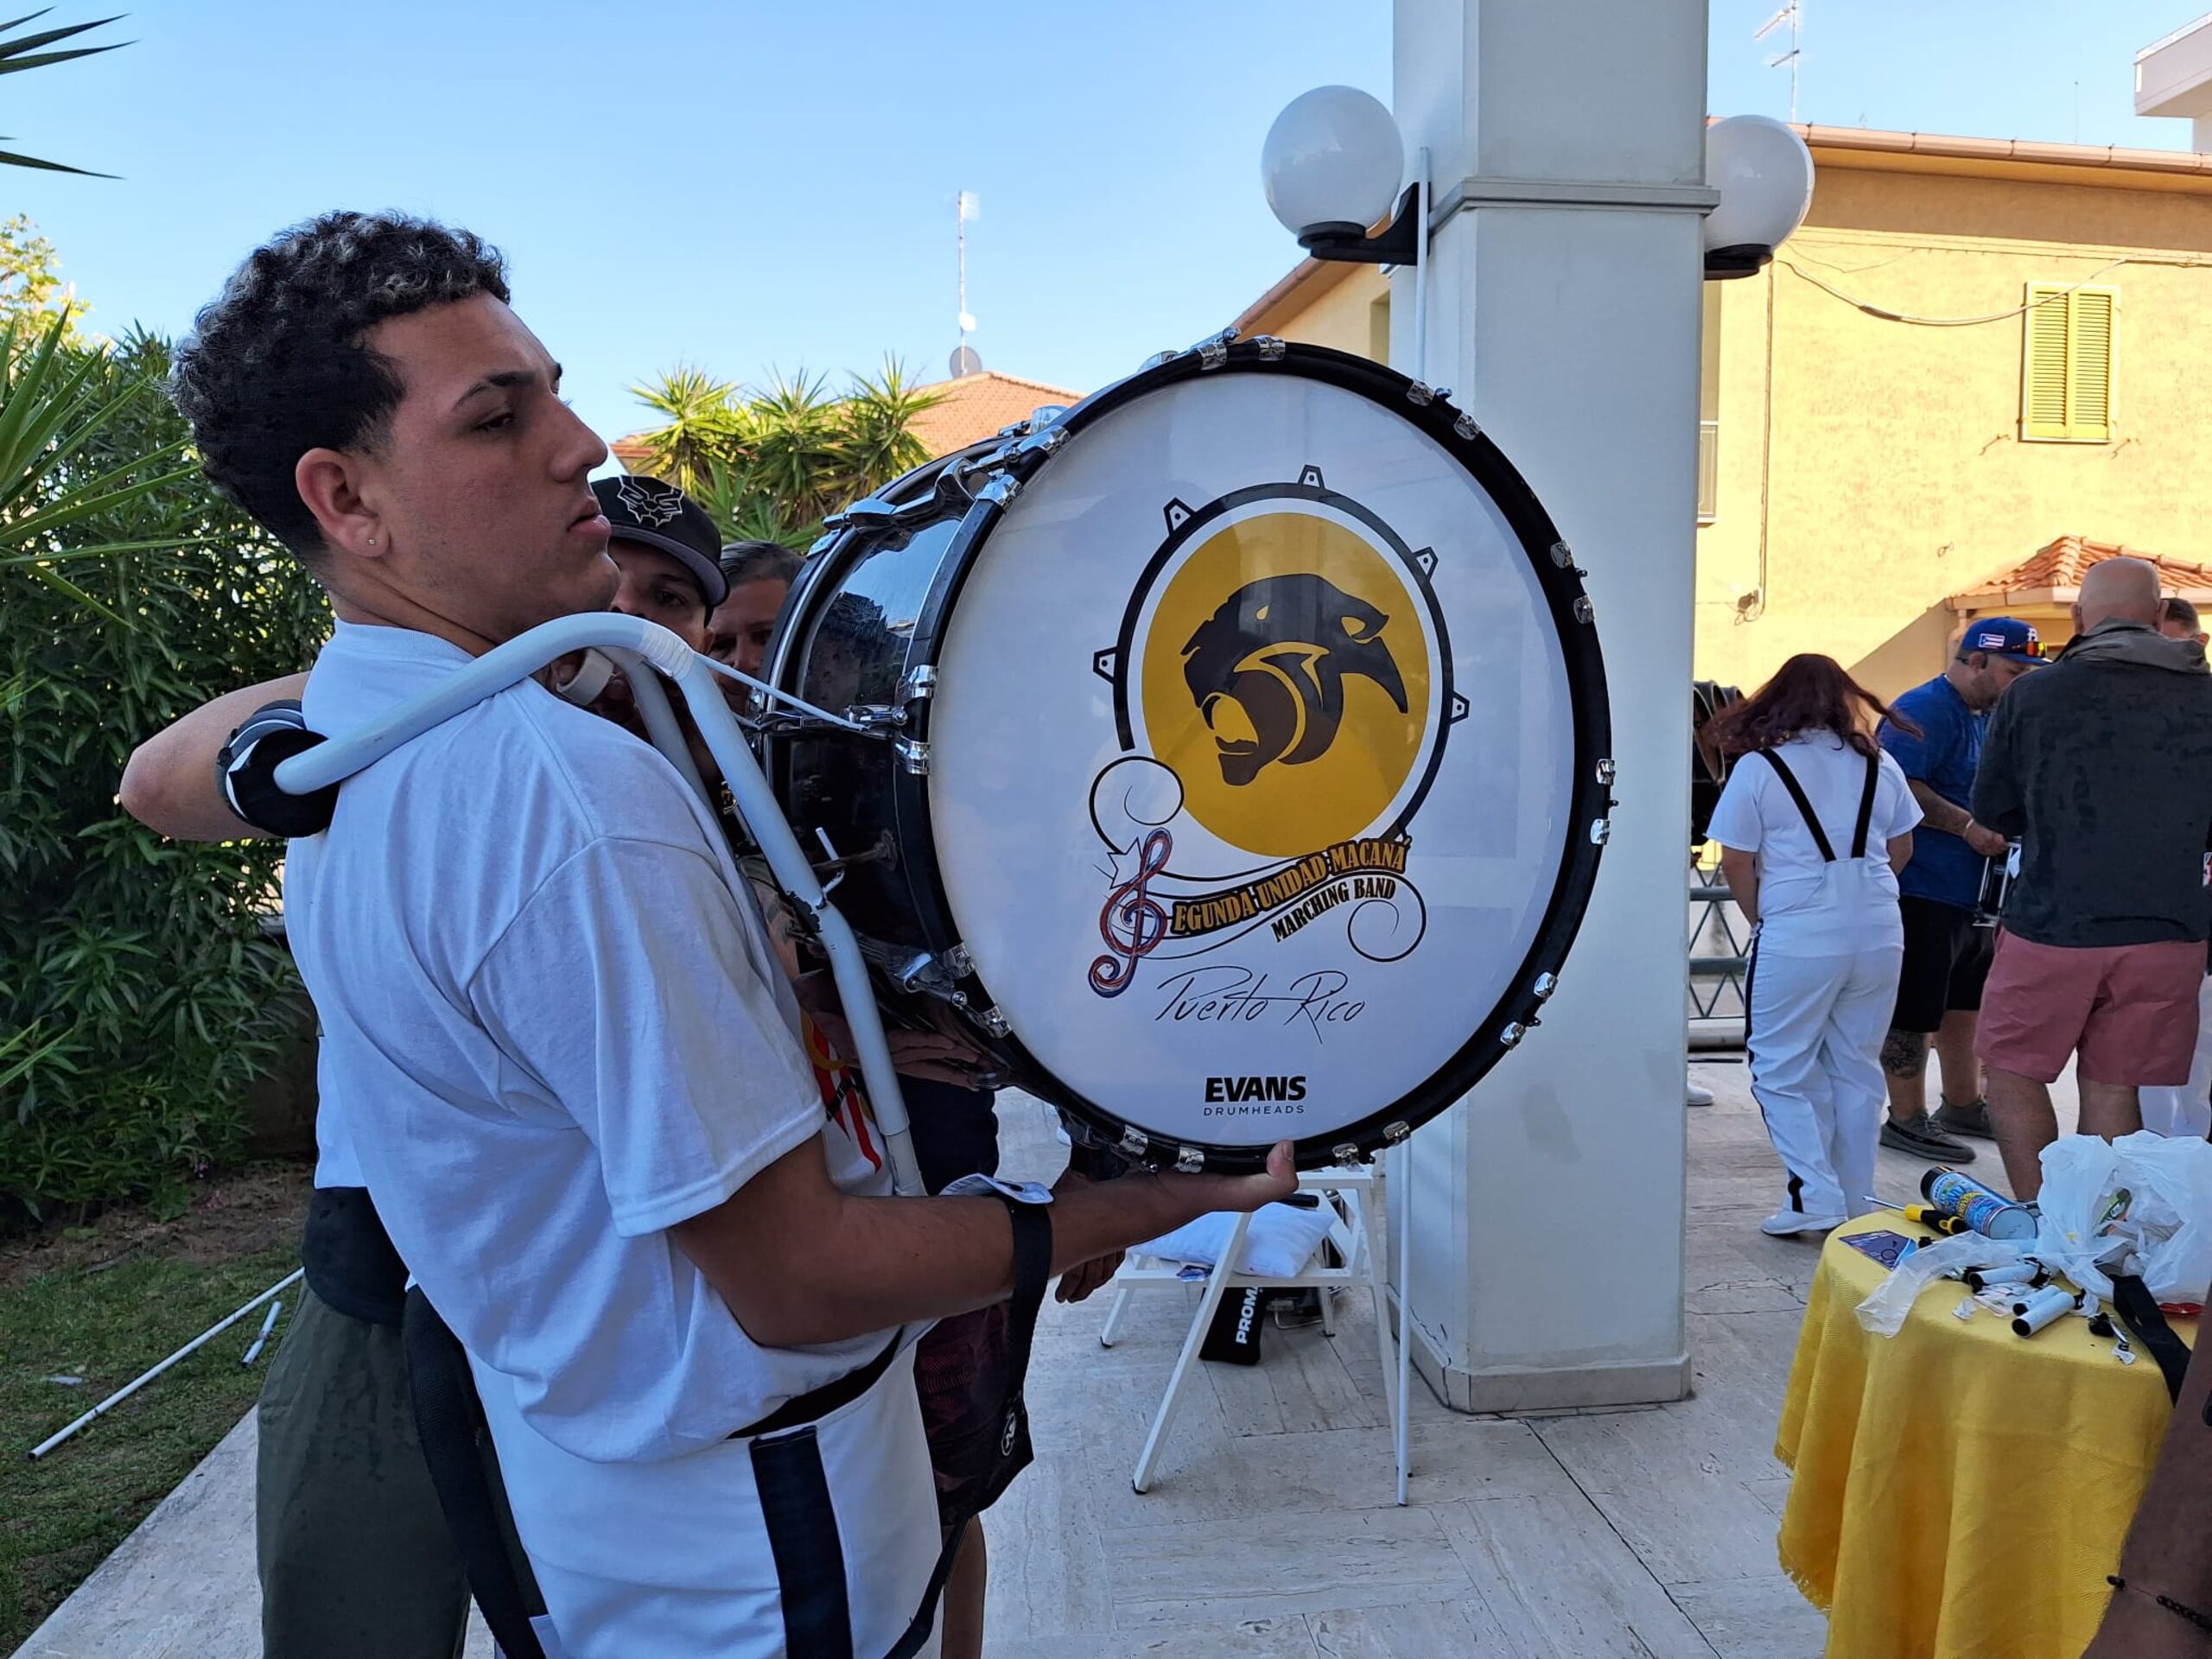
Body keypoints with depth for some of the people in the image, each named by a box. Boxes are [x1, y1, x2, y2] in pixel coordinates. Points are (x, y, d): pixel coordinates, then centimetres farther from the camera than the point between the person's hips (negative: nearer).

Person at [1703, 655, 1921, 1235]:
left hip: (1797, 940, -5)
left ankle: (1814, 1198, -2)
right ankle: (1854, 1203, 21)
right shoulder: (1879, 764, 8)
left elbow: (1735, 863, -6)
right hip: (1878, 936, 5)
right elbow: (1900, 849, 17)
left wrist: (1761, 919, 8)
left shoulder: (1757, 767, -6)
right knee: (1857, 1070, 14)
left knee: (1782, 1072, 6)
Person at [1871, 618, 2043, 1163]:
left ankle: (1962, 1105, 33)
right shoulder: (1924, 710, -14)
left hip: (1973, 891, 10)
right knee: (1914, 1010, -2)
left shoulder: (1991, 716, 17)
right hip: (1923, 890, -10)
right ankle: (1907, 1120, 7)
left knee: (1964, 1002, 20)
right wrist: (1968, 826, -27)